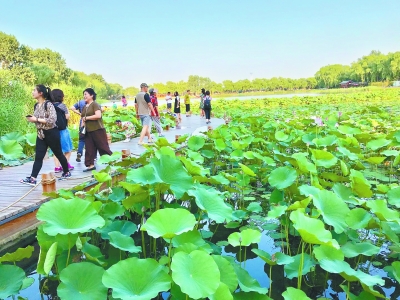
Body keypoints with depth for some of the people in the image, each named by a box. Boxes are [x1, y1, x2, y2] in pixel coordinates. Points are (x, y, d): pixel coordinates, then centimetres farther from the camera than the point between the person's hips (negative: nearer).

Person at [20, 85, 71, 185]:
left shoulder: (48, 104, -16)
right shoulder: (36, 106, 9)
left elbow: (52, 120, -24)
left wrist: (37, 119, -21)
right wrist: (32, 119, -1)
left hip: (51, 133, -7)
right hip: (41, 134, 7)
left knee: (58, 154, 9)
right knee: (38, 157, 0)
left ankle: (66, 172, 26)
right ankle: (32, 178, -5)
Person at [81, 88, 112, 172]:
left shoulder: (95, 104, -8)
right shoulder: (84, 107, 16)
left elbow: (98, 115, -23)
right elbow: (83, 118, 24)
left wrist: (86, 118, -15)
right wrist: (82, 126, 5)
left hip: (97, 130, -8)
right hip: (88, 131, 8)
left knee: (103, 147, -3)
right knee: (89, 148, 6)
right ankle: (91, 165, 11)